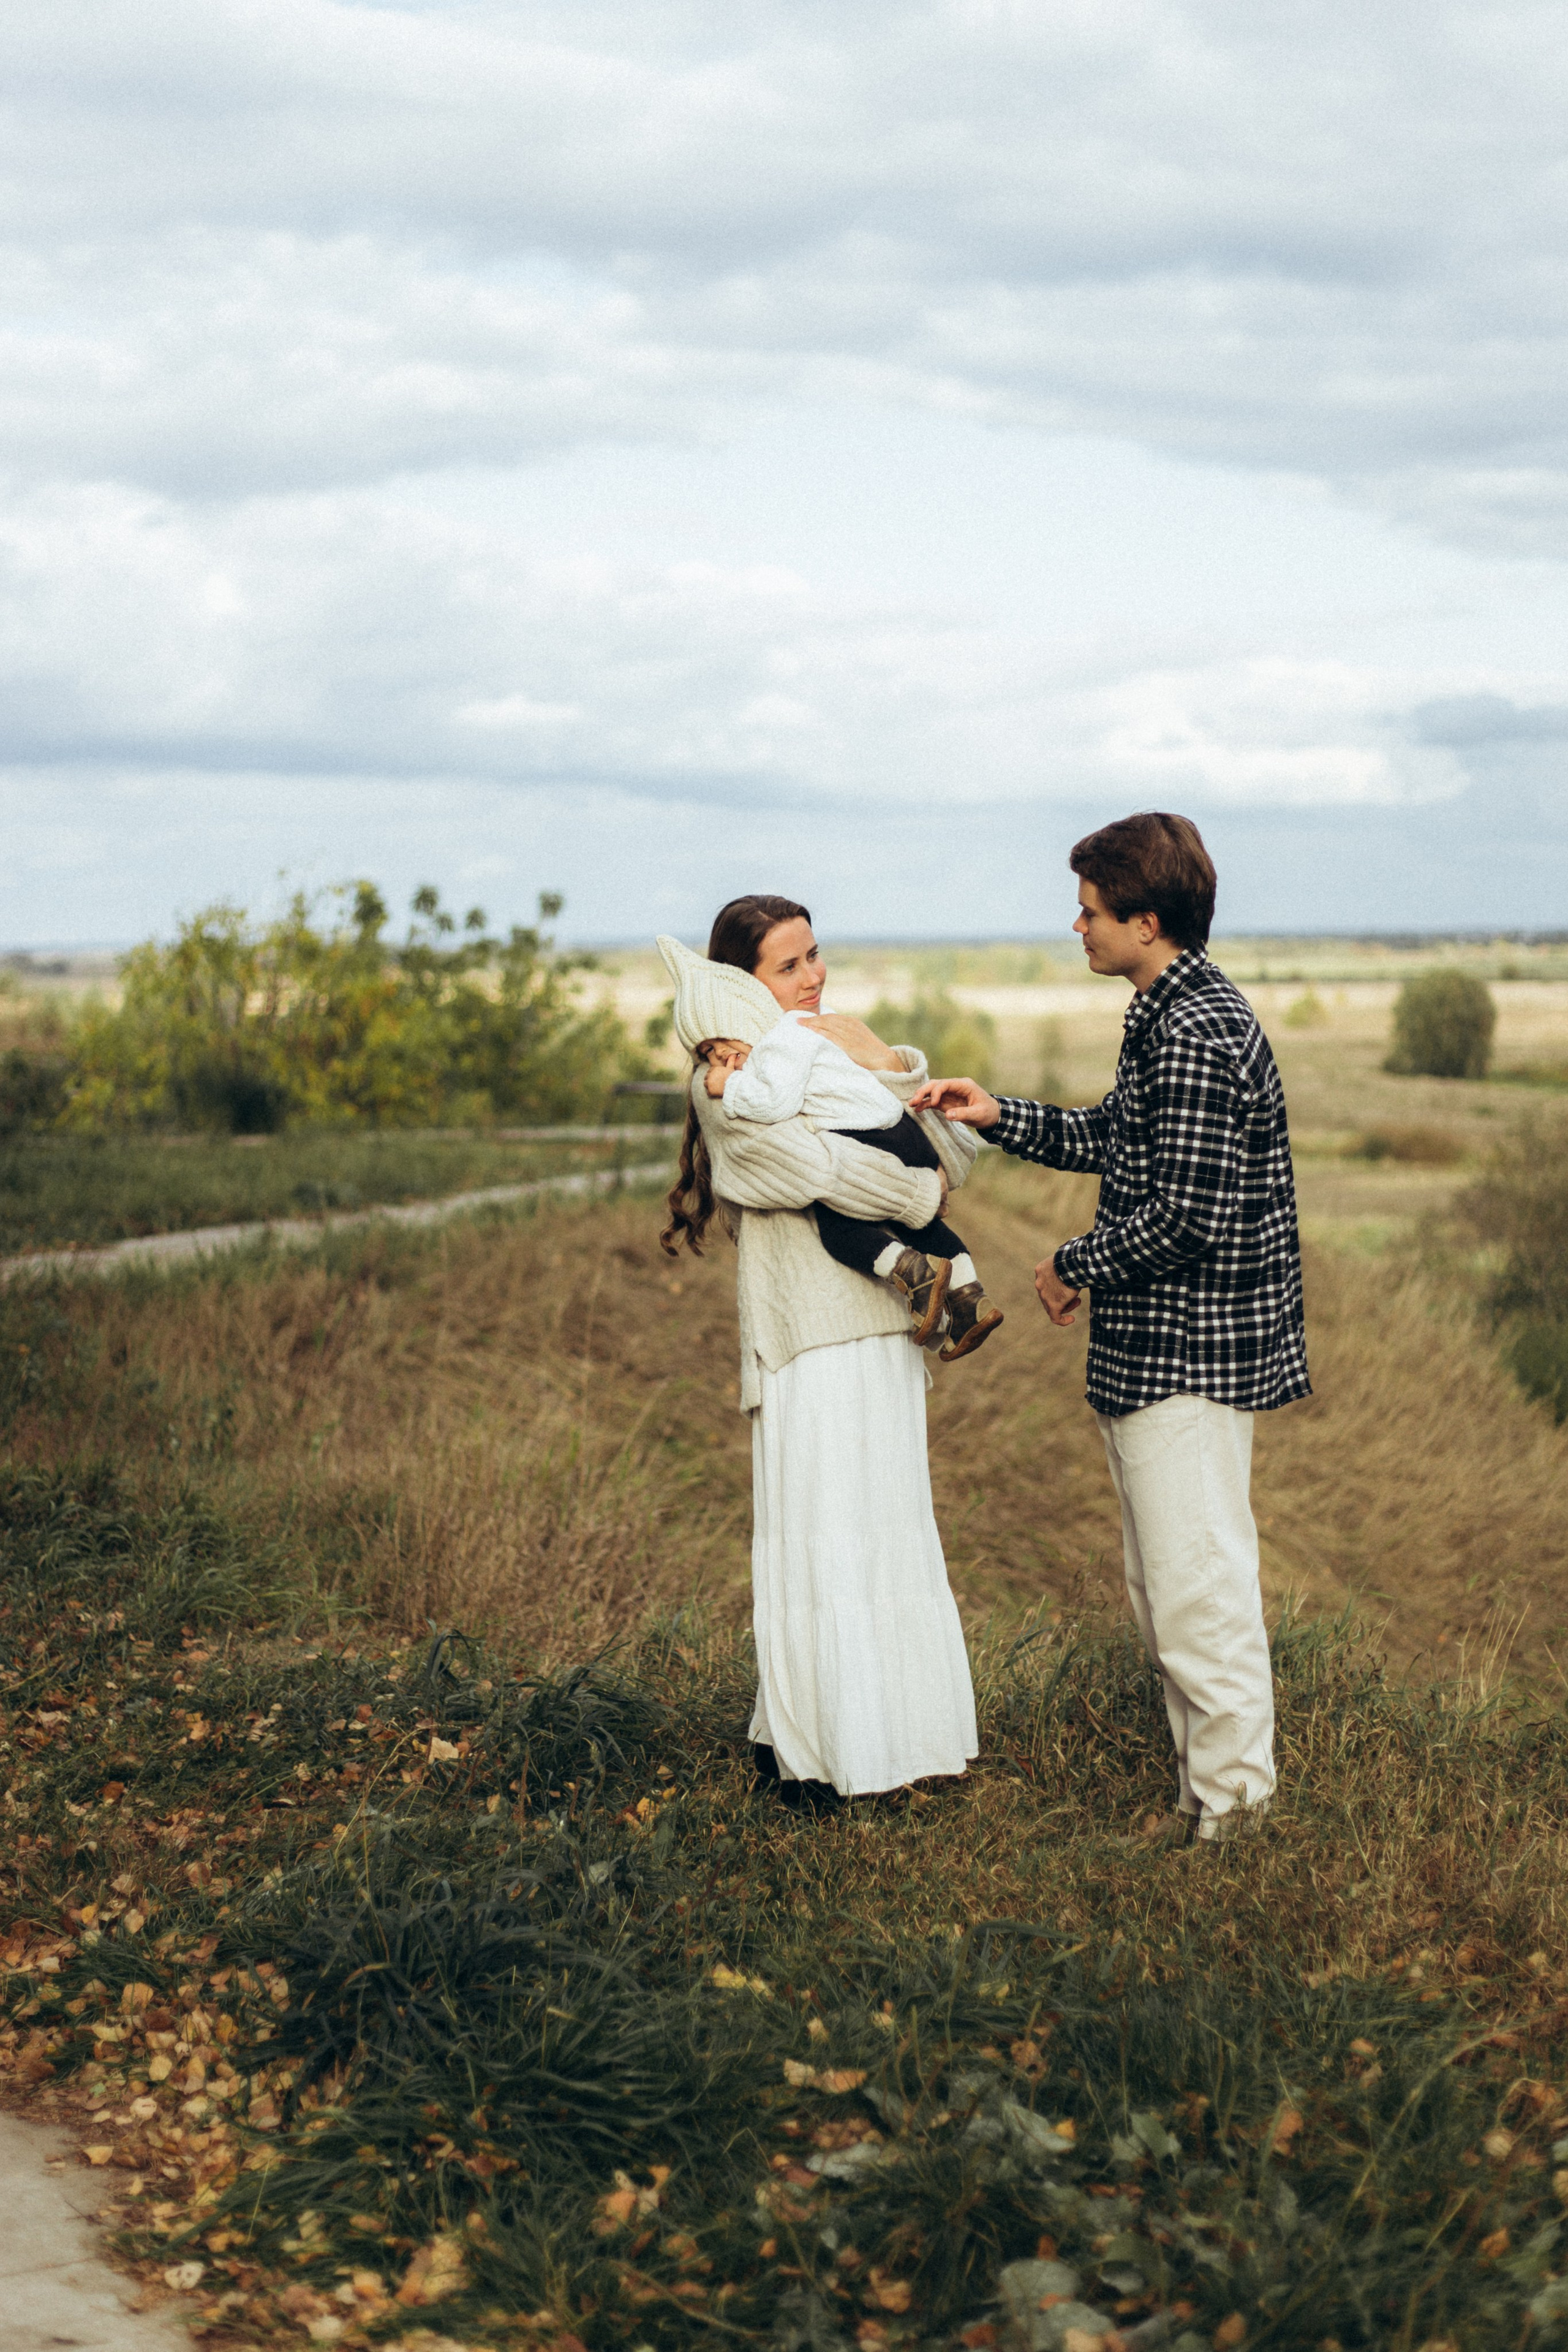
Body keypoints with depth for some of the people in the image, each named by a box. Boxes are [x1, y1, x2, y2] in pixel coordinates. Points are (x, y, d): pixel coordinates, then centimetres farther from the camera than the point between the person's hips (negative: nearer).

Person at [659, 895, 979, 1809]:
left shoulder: (835, 1053, 15)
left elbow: (958, 1156, 8)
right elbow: (810, 1164, -22)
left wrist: (895, 1070, -6)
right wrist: (919, 1196, -10)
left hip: (884, 1326, 7)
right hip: (810, 1335, -7)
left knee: (892, 1530, 11)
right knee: (821, 1537, -5)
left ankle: (891, 1726, 21)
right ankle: (801, 1750, 5)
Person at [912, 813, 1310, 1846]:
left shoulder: (1191, 1037, -21)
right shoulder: (1187, 1012, 13)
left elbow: (1186, 1216, -25)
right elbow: (1119, 1143, 23)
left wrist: (1077, 1268, -11)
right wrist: (1001, 1118, 15)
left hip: (1185, 1355, -11)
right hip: (1175, 1344, 11)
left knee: (1195, 1580, -3)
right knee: (1168, 1577, 18)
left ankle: (1231, 1800, 8)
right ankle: (1217, 1778, 28)